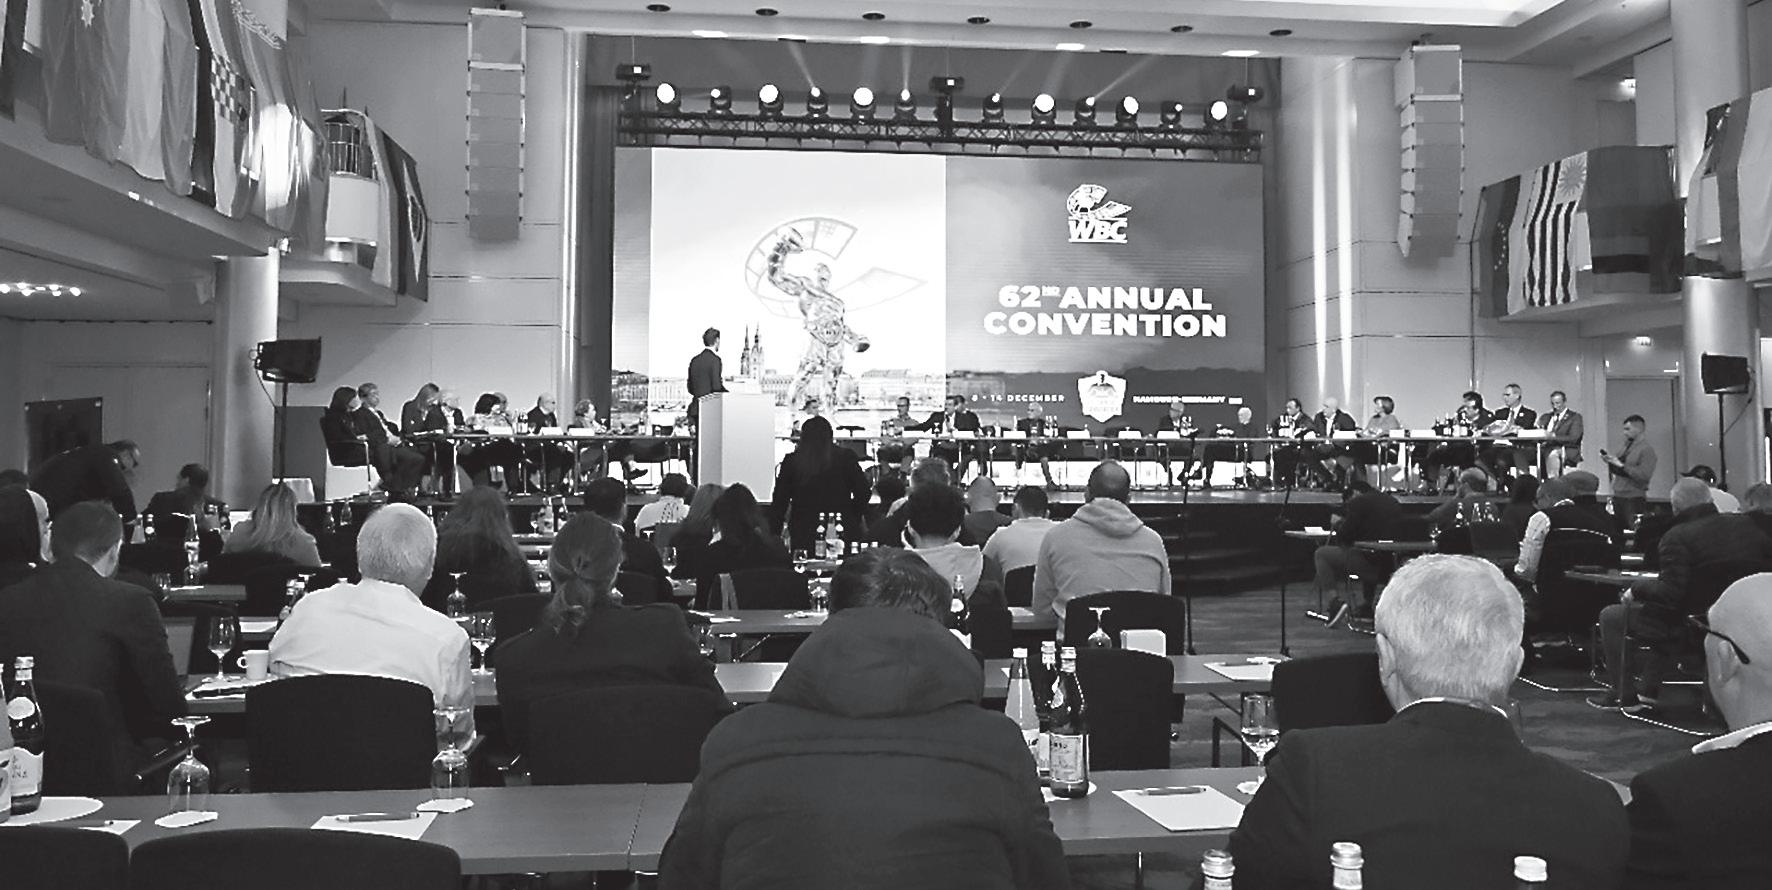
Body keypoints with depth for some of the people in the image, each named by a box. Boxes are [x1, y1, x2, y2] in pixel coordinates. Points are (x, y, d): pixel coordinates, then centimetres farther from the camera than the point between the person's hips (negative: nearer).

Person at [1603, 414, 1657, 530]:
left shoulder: (1647, 449, -7)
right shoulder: (1627, 446, 14)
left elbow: (1644, 475, -19)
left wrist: (1622, 465, -19)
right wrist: (1609, 460, -1)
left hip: (1634, 499, -7)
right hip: (1618, 496, 7)